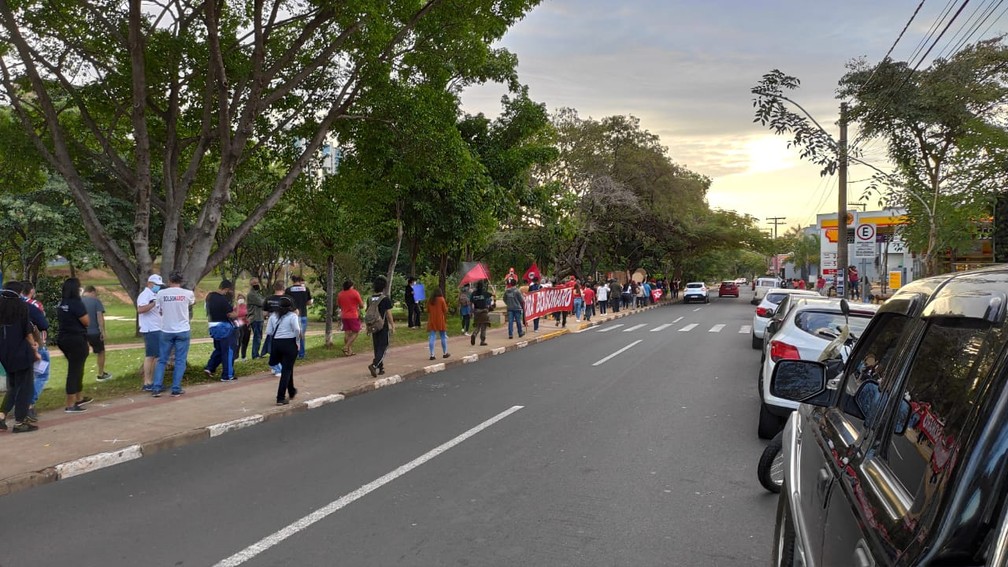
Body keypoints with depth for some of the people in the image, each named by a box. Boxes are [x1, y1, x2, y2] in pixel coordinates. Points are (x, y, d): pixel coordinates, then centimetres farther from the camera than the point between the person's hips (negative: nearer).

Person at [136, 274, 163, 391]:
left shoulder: (154, 295, 18)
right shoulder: (145, 294, -11)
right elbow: (140, 310, -28)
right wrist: (154, 303, -33)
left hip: (157, 329, 10)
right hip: (150, 330, -10)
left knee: (156, 356, 12)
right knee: (150, 356, -8)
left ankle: (151, 381, 17)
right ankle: (147, 383, -6)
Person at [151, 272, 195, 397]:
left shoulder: (161, 293, -3)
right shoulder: (188, 293, -5)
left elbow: (160, 311, 9)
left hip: (166, 331, 1)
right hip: (183, 331, -1)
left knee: (162, 360, 12)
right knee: (180, 361, 4)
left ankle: (156, 388, 8)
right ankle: (176, 389, 3)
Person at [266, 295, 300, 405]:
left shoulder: (273, 316, 7)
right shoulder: (292, 316, -7)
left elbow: (268, 332, 2)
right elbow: (297, 329, -22)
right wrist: (296, 339, -6)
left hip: (276, 343, 5)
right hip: (289, 343, -5)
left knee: (286, 368, 24)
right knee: (286, 370, 2)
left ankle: (291, 392, 40)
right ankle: (281, 398, -2)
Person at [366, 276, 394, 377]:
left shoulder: (370, 299, 4)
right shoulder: (386, 299, -12)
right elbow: (389, 315, -11)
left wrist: (368, 327, 17)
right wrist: (393, 326, -1)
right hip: (383, 327, -5)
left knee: (377, 347, 14)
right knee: (383, 347, -2)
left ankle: (380, 368, 19)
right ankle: (374, 365, -21)